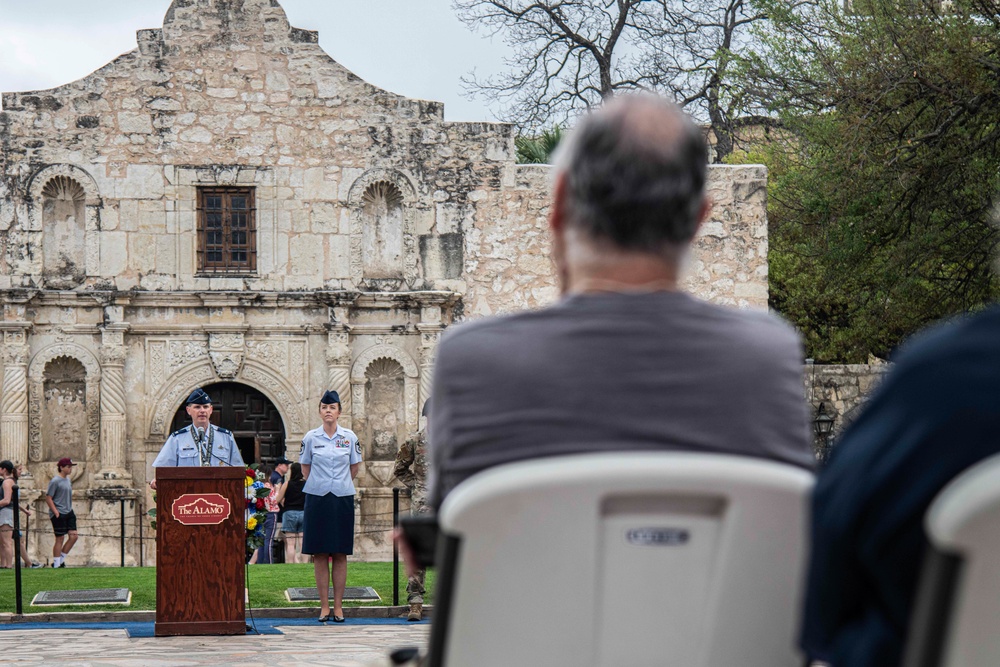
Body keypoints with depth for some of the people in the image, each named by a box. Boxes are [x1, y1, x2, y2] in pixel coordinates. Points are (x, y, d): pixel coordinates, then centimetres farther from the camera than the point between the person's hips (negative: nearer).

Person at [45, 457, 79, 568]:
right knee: (60, 538, -2)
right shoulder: (55, 481, -13)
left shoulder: (68, 480, 12)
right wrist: (56, 512, -18)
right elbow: (48, 498, -14)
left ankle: (61, 560, 14)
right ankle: (56, 564, 8)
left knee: (74, 536, 2)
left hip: (69, 512, 8)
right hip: (59, 514, -8)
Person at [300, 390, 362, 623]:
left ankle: (338, 606, 5)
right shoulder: (311, 437, 2)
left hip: (342, 499, 0)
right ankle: (324, 606, 4)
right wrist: (320, 485, 7)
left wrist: (340, 485, 10)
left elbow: (354, 468, 13)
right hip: (317, 498, 0)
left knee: (340, 554, 1)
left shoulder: (349, 437, 3)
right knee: (319, 554, -1)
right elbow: (305, 469, 12)